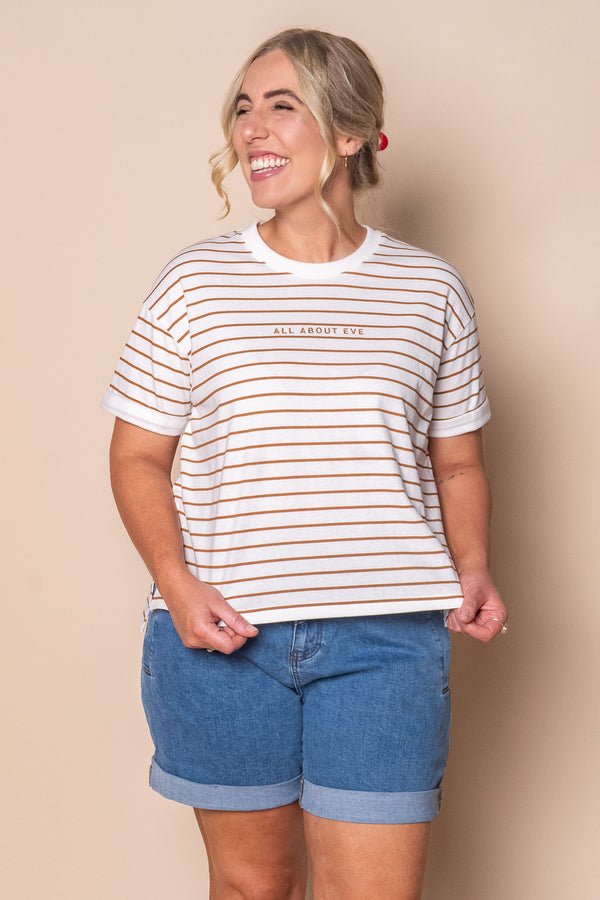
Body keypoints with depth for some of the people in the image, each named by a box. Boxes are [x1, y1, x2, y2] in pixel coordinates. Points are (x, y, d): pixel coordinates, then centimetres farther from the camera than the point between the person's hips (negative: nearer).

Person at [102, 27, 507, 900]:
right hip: (221, 633, 0)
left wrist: (472, 570, -4)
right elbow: (139, 457, 5)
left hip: (386, 639, 0)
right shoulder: (193, 283, 2)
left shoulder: (432, 289, 5)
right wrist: (177, 582, -10)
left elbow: (457, 464, 13)